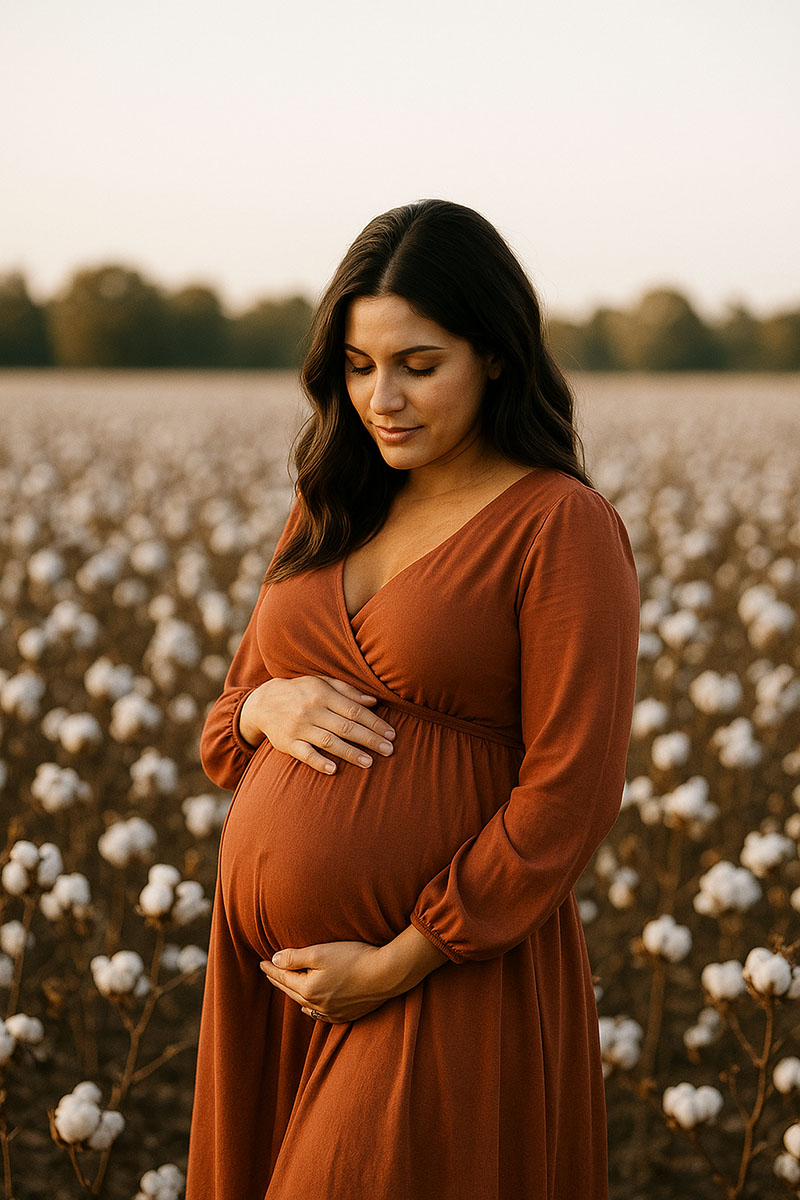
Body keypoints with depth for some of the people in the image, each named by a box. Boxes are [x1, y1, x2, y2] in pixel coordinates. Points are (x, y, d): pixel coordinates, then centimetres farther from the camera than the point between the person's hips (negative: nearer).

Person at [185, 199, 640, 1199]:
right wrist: (270, 707, -8)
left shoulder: (565, 529, -10)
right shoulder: (333, 508, 10)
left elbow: (570, 795, -14)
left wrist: (398, 963, -16)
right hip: (268, 967, 6)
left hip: (442, 983, -6)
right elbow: (226, 722, 16)